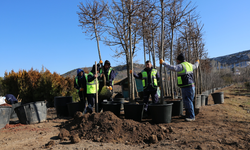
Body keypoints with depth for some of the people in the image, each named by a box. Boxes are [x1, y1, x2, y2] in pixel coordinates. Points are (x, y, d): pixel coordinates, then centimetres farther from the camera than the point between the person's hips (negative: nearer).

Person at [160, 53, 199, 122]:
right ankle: (188, 115, 25)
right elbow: (195, 66, 35)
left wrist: (163, 63, -28)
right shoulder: (189, 64, 14)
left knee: (188, 102, -5)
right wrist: (197, 62, 58)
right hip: (191, 86, 10)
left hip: (186, 87, -10)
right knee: (187, 101, 16)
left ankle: (191, 117, 0)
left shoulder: (181, 66, -14)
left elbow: (173, 68, -30)